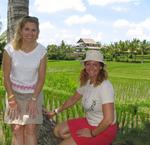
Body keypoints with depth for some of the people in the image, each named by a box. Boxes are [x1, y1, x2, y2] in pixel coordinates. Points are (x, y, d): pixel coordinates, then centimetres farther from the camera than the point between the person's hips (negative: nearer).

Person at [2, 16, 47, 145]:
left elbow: (41, 78, -5)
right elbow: (6, 76, -8)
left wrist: (34, 99, -10)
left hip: (34, 93, 1)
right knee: (17, 130, -7)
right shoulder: (10, 48, -13)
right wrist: (12, 99, -10)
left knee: (31, 130, -6)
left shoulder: (42, 51, -10)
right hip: (14, 92, 0)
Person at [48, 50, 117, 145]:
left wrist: (92, 133, -17)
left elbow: (108, 119, -30)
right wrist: (56, 112, 19)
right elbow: (73, 99, 17)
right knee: (58, 131, 9)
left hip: (104, 129, -8)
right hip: (89, 122, 8)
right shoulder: (87, 82, 0)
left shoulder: (105, 86, -26)